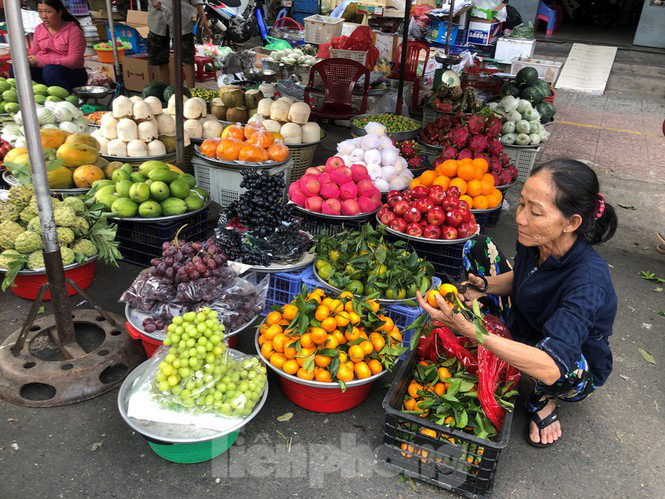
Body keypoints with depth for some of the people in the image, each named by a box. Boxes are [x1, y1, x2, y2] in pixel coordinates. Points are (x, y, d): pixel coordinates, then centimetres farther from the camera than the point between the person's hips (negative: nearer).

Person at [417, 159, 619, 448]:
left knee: (565, 370, -43)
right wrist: (485, 285, -18)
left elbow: (551, 367, -49)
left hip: (578, 374, -5)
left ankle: (543, 400, -2)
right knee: (477, 248, -3)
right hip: (522, 325, 6)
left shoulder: (588, 281, -39)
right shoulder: (533, 241, -20)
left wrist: (468, 329, -56)